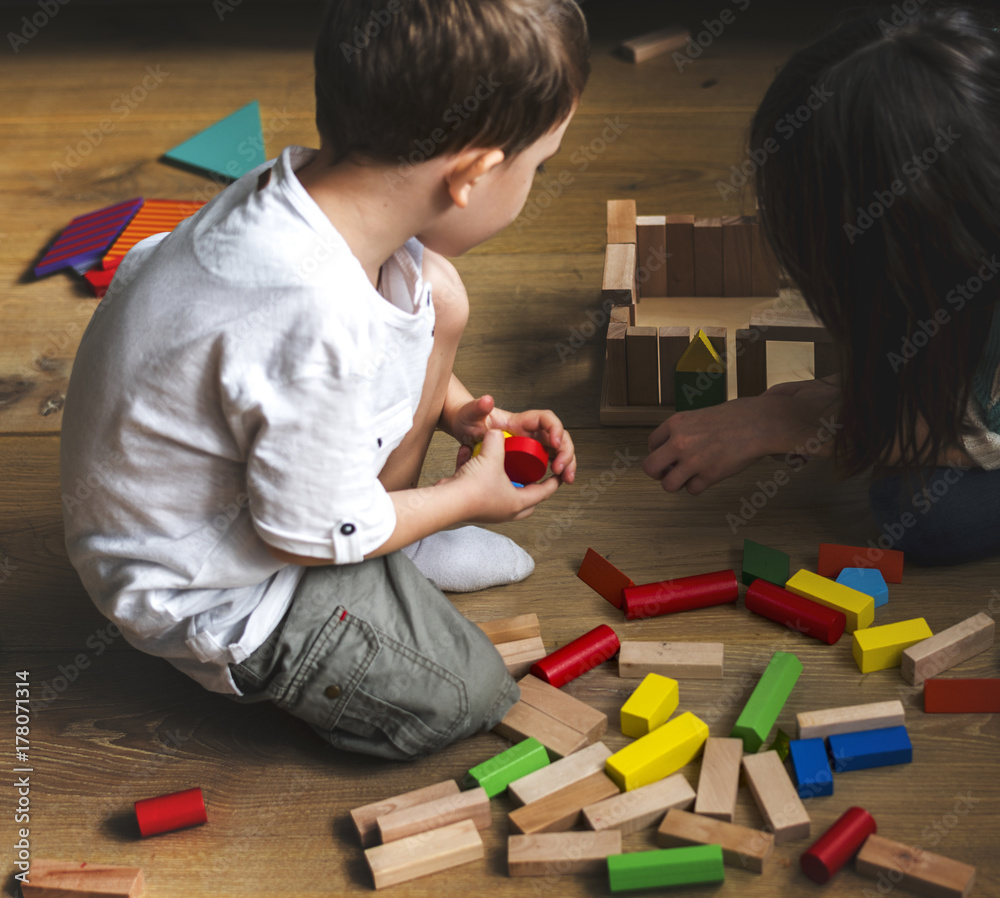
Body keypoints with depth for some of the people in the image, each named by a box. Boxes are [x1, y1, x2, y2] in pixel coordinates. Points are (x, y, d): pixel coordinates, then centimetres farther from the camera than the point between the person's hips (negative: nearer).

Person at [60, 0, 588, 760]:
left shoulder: (305, 186, -16)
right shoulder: (321, 330, -41)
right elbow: (313, 537, -24)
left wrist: (457, 407, 1)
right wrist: (470, 496, -9)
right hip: (204, 589, -8)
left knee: (435, 296, 2)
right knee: (467, 696, -3)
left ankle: (393, 544, 17)